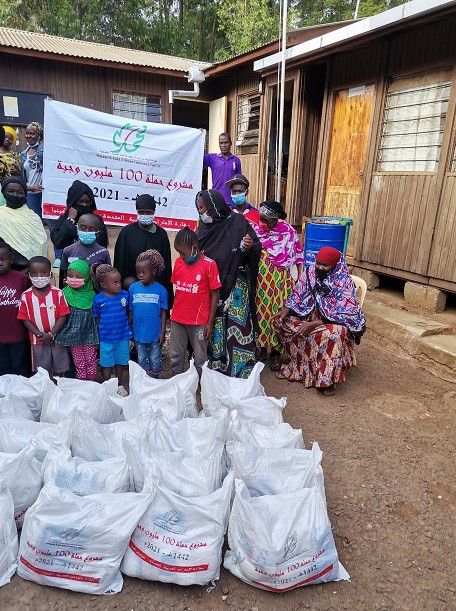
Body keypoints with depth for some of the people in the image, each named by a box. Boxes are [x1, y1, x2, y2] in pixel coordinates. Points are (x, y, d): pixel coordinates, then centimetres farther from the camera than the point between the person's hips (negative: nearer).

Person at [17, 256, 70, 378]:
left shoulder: (58, 293, -9)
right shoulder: (26, 296, -6)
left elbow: (63, 316, -10)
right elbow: (25, 319, -4)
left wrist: (51, 334, -17)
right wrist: (40, 335, -14)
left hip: (57, 338, 0)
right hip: (38, 341, 1)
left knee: (59, 371, 13)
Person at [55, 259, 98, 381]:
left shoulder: (91, 293, -5)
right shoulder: (66, 293, -5)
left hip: (88, 331, 0)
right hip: (73, 332, 0)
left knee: (91, 359, 9)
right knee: (78, 361, 10)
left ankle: (92, 379, 23)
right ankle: (81, 378, 22)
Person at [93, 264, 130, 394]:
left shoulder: (124, 295, -6)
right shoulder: (99, 299, -12)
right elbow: (96, 318, -1)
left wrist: (127, 330, 6)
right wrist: (103, 329, -5)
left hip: (123, 337, 2)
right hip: (106, 338, -2)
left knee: (120, 364, 17)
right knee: (107, 365, 13)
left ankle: (120, 386, 37)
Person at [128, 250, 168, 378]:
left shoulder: (161, 290, -10)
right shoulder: (133, 288, -3)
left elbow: (163, 313, -5)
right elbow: (131, 311, 3)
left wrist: (162, 332, -7)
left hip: (155, 334, -2)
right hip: (138, 333, 2)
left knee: (155, 361, 13)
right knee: (142, 360, 17)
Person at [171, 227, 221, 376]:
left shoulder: (209, 265, -11)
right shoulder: (178, 263, 3)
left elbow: (214, 295, -7)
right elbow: (177, 290, 12)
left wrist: (210, 323, -8)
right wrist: (172, 313, 9)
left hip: (199, 321, -4)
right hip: (177, 320, 5)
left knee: (200, 359, 7)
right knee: (176, 358, 14)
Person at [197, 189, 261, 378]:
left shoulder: (237, 222, -7)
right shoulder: (204, 226, 8)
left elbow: (257, 248, -6)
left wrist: (249, 247, -27)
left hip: (235, 286, -5)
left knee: (236, 329, -6)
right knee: (213, 328, 10)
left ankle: (241, 372, 6)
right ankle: (215, 369, 24)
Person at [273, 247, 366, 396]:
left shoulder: (343, 282, -21)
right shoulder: (310, 272, -5)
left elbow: (344, 315, -27)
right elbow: (297, 295, 3)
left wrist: (314, 325, -33)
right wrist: (285, 310, -17)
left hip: (336, 322, -6)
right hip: (310, 315, 6)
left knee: (335, 334, -39)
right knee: (282, 322, -11)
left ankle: (326, 378, -19)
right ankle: (297, 366, 4)